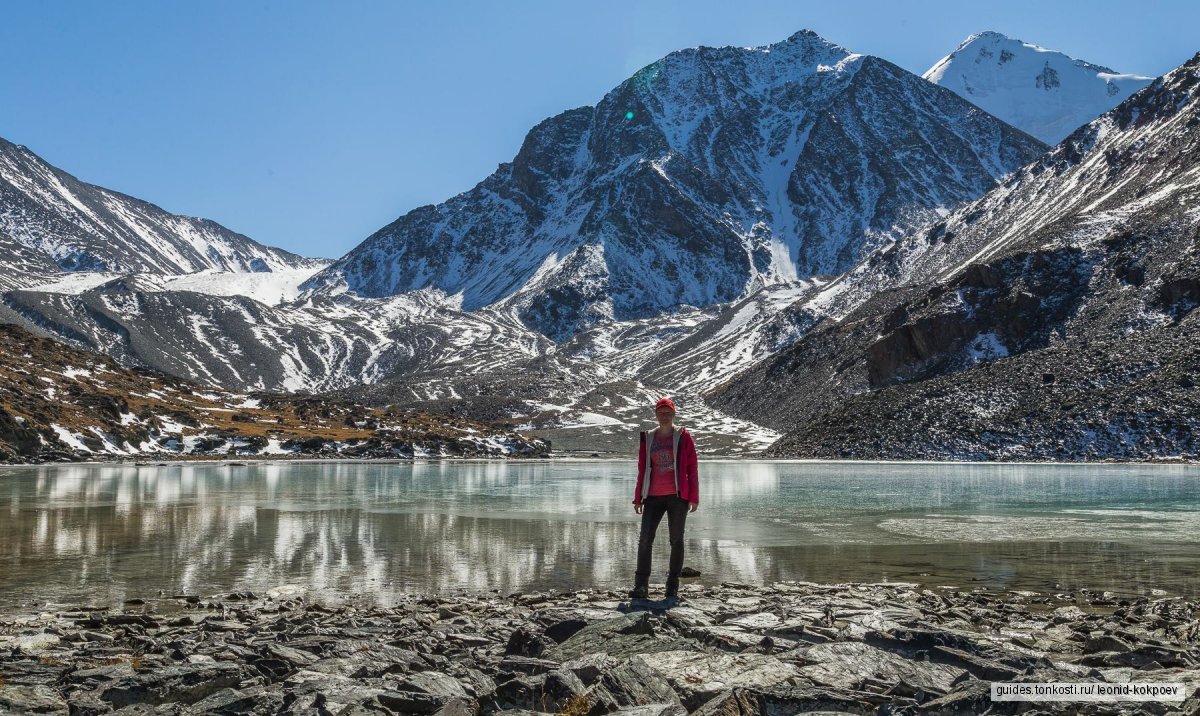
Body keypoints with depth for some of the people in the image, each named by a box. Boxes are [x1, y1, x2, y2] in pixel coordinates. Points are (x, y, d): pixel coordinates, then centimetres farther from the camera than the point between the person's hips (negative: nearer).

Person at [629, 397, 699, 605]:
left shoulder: (683, 436, 1)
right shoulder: (647, 438, 9)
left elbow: (692, 468, 0)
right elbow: (642, 470, 13)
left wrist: (694, 497, -5)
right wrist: (638, 498, 10)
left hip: (678, 496, -2)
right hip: (653, 497, 2)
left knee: (676, 541, 4)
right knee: (645, 540, -3)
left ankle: (673, 589, 11)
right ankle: (641, 586, 4)